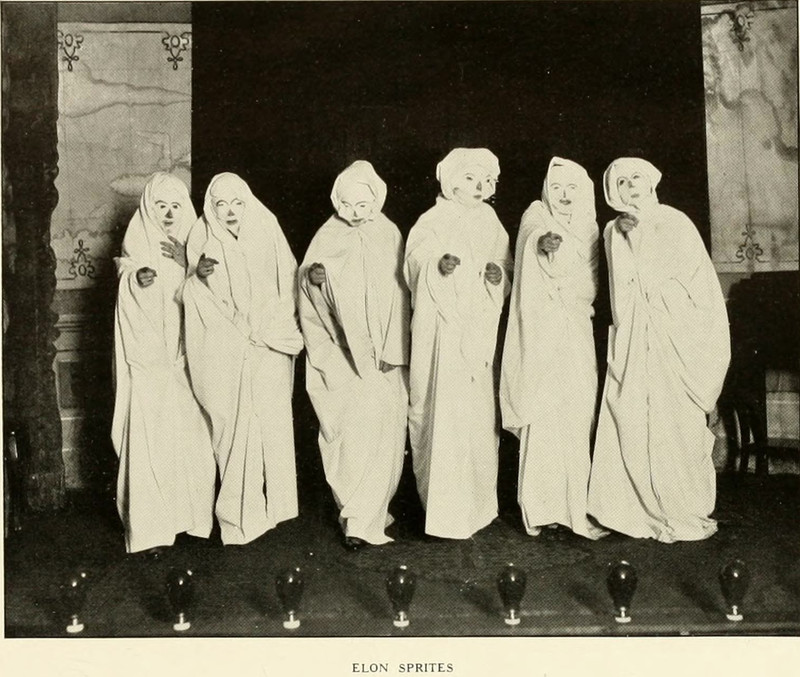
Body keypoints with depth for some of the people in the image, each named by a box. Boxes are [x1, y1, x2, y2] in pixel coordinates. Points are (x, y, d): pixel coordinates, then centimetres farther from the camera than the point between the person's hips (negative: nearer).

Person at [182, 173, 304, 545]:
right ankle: (239, 514, 6)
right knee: (233, 428, -4)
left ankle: (273, 506, 10)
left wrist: (268, 328, -3)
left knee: (271, 425, -3)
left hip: (269, 353, 1)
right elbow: (196, 299, 6)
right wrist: (197, 276, -13)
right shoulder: (203, 244, 5)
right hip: (223, 356, 0)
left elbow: (289, 287, 7)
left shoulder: (268, 236, 5)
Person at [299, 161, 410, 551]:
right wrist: (312, 277, -15)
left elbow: (400, 295, 8)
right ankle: (357, 512, 14)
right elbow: (309, 299, 7)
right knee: (348, 430, -3)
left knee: (381, 431, -4)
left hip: (382, 357, 1)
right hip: (342, 357, -1)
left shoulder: (389, 236, 5)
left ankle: (362, 521, 3)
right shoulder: (327, 238, 1)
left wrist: (393, 350, 0)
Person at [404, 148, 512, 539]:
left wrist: (498, 273, -6)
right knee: (445, 414, -7)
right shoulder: (431, 223, -2)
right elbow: (415, 265, -10)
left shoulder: (490, 221, 12)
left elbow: (505, 264, 16)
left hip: (480, 330, 5)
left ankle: (477, 502, 22)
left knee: (479, 414, 9)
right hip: (442, 333, -5)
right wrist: (438, 265, -30)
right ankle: (445, 511, 2)